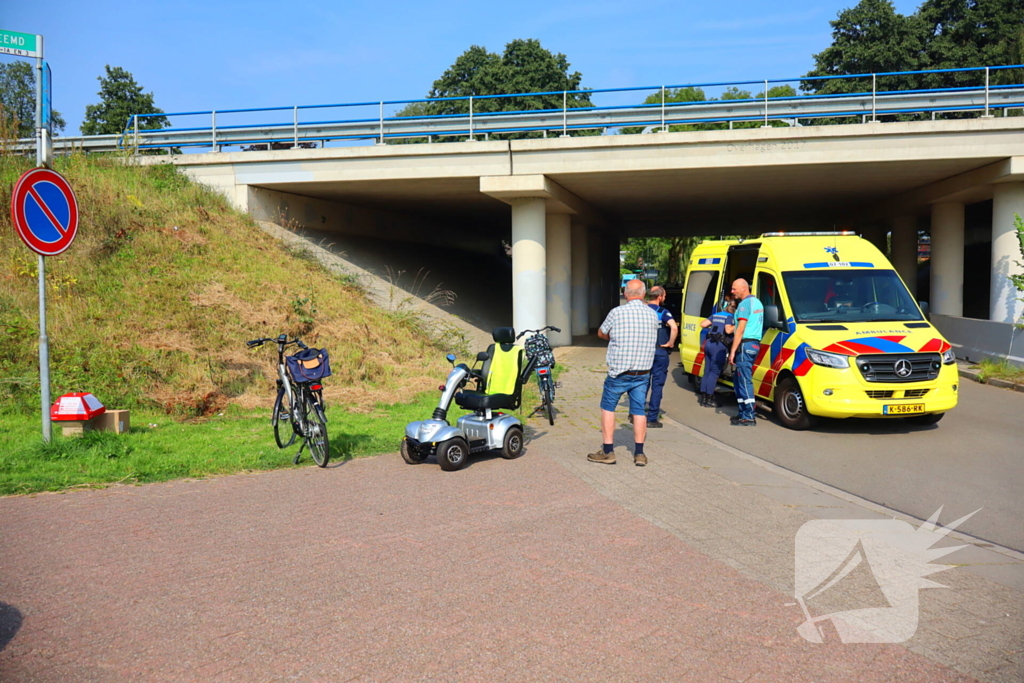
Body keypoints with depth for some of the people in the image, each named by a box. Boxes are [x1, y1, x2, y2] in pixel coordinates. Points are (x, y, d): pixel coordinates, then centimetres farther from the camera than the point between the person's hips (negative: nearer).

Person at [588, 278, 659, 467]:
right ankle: (639, 453, 11)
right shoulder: (653, 315, 1)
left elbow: (601, 333, 4)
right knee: (639, 411, 10)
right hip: (643, 372, 3)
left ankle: (608, 452, 9)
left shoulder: (617, 312, -11)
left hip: (619, 373, -3)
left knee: (608, 408, 10)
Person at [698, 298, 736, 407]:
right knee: (715, 372, -4)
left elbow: (703, 324, 12)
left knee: (707, 371, 13)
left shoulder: (716, 315, 18)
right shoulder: (730, 317, -2)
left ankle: (703, 397, 15)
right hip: (719, 346, -7)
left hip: (709, 343, 7)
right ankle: (709, 400, -4)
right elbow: (728, 330, -17)